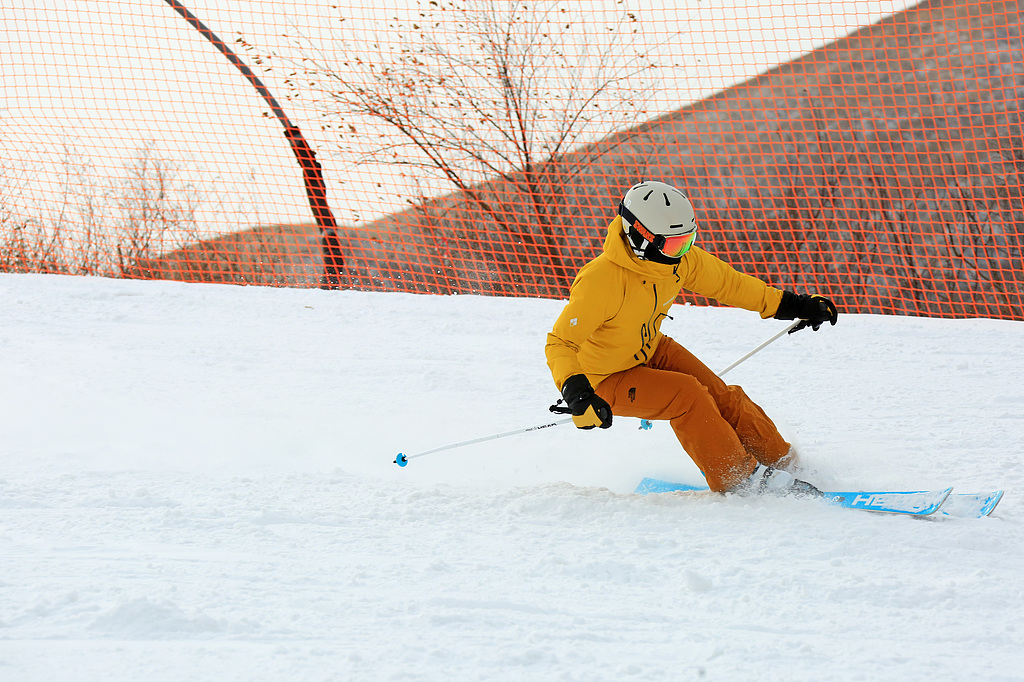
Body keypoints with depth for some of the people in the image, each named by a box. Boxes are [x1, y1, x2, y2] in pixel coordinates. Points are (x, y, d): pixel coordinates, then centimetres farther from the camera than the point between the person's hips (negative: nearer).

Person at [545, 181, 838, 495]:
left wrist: (790, 304, 4)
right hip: (608, 378, -7)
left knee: (721, 398, -6)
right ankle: (739, 482, -14)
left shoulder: (680, 258, -14)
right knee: (687, 396, -25)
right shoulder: (601, 281, -36)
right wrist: (574, 390, -52)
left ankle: (781, 462, 10)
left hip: (651, 350, 7)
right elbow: (560, 343, -34)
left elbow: (726, 282, 2)